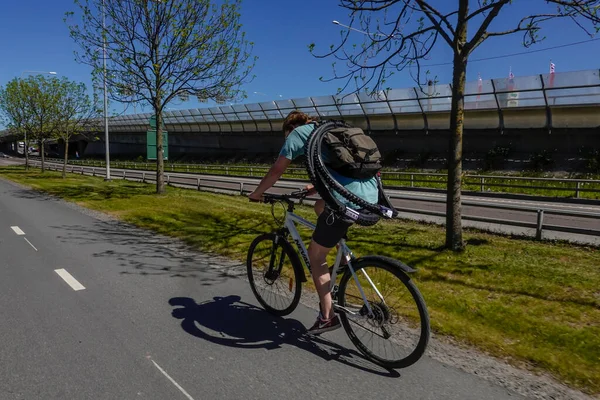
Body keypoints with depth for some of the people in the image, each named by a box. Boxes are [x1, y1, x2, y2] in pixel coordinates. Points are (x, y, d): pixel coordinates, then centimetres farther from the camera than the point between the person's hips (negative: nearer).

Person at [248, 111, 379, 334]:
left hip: (347, 202, -8)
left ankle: (328, 317, 17)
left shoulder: (297, 133, 9)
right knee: (321, 207, 35)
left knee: (315, 257, 12)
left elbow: (276, 171, 10)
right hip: (371, 197, 8)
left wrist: (256, 194, 26)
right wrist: (316, 188, 52)